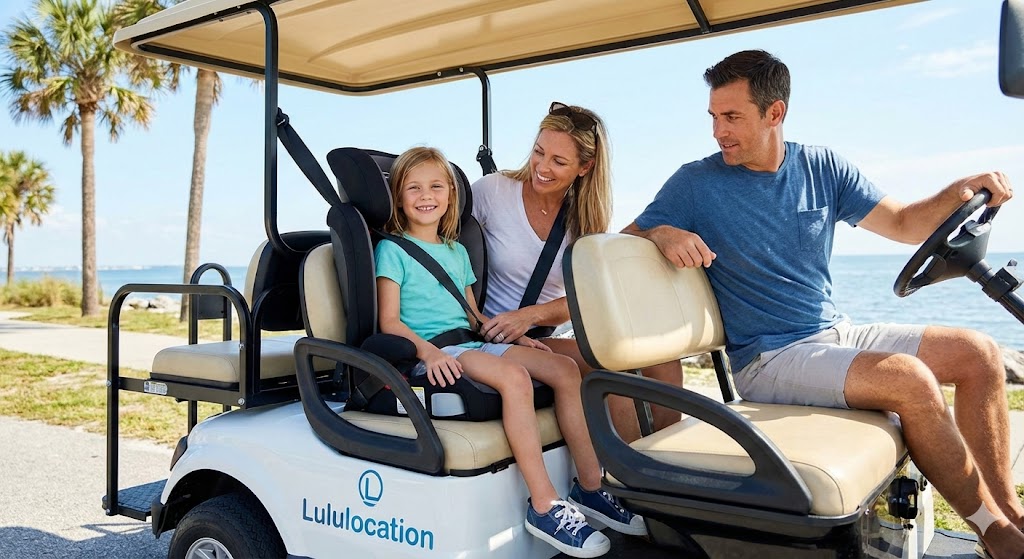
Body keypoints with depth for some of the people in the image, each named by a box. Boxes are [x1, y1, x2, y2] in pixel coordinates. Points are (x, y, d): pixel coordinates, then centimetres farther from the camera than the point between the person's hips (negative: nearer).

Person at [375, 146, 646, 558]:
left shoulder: (457, 252, 23)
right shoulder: (392, 250, 2)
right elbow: (389, 321, -8)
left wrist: (516, 336, 7)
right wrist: (427, 351, -25)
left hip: (469, 343, 8)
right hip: (429, 354, -7)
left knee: (564, 369, -9)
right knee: (515, 377, -33)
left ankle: (590, 487, -5)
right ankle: (544, 507, -30)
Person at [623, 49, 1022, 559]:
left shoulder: (821, 167, 5)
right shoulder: (696, 184, -8)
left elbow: (905, 225, 9)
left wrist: (959, 193, -11)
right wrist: (662, 233, -29)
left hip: (838, 334, 6)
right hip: (768, 359, -6)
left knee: (978, 354, -2)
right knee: (910, 380, -25)